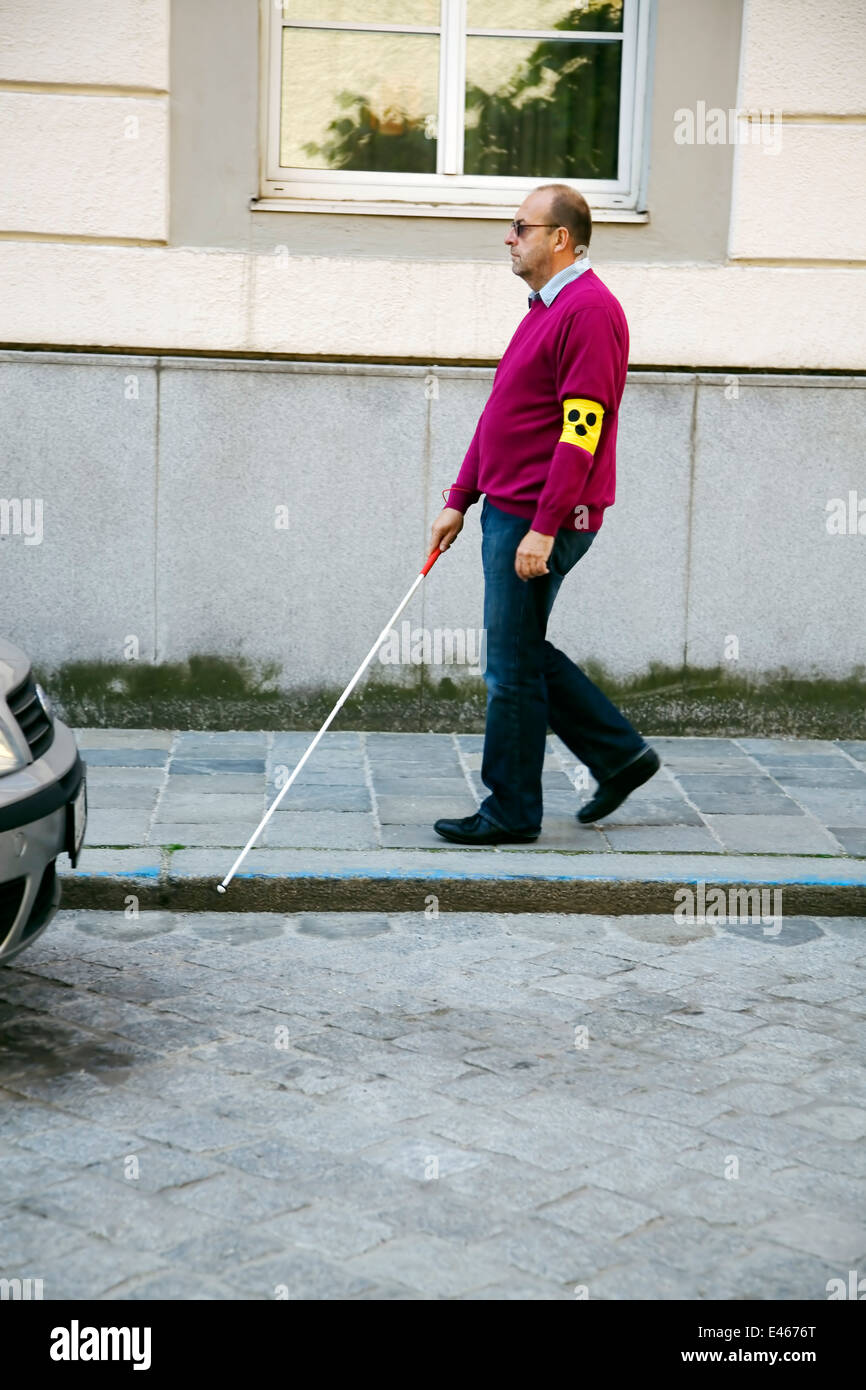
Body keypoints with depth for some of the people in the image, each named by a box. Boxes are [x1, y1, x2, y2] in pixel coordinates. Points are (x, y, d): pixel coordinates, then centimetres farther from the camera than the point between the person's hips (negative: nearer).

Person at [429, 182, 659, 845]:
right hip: (507, 511, 10)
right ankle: (620, 755, 25)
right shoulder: (546, 308, 18)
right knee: (525, 654, 16)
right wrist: (460, 498, 19)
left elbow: (581, 431, -22)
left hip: (540, 519, -10)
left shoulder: (589, 311, -15)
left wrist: (543, 528, -24)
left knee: (513, 665, -2)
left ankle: (511, 812, 9)